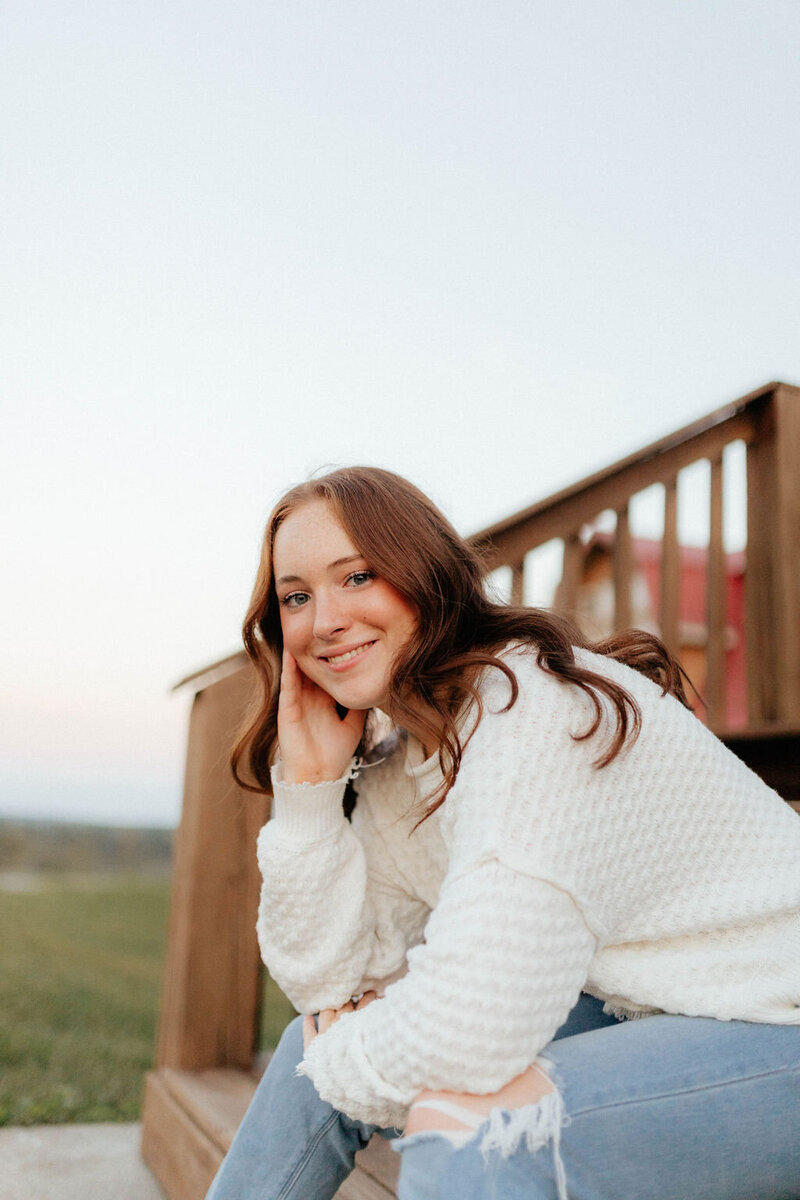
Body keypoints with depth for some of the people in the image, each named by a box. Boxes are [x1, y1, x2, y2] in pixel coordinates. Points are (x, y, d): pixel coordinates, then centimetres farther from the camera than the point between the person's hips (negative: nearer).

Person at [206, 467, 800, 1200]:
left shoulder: (537, 710, -25)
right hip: (643, 1018, 8)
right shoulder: (391, 761, 3)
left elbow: (465, 1031, -30)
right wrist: (309, 783, -10)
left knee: (458, 1124, -32)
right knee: (331, 1045, 3)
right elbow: (329, 976, 0)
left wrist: (338, 1059, -9)